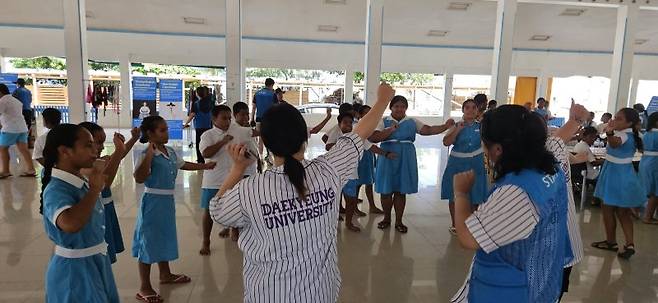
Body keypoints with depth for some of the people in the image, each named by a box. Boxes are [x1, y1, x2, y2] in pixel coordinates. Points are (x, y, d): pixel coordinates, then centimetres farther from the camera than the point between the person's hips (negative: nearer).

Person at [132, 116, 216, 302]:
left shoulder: (171, 152, 6)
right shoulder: (146, 155, -19)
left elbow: (184, 165, 25)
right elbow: (139, 178, -34)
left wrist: (205, 166, 29)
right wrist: (149, 154, -35)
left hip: (167, 201, 8)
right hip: (153, 202, -8)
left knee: (164, 238, 22)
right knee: (149, 241, 0)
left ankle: (165, 275, 40)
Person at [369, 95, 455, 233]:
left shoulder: (412, 122, 6)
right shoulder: (384, 122, 0)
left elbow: (428, 130, -4)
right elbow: (373, 138, -11)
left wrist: (445, 126, -17)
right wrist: (390, 130, -19)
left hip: (405, 159, 1)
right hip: (387, 158, -1)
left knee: (401, 191, 7)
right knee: (386, 190, 6)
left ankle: (398, 221, 20)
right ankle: (386, 218, 25)